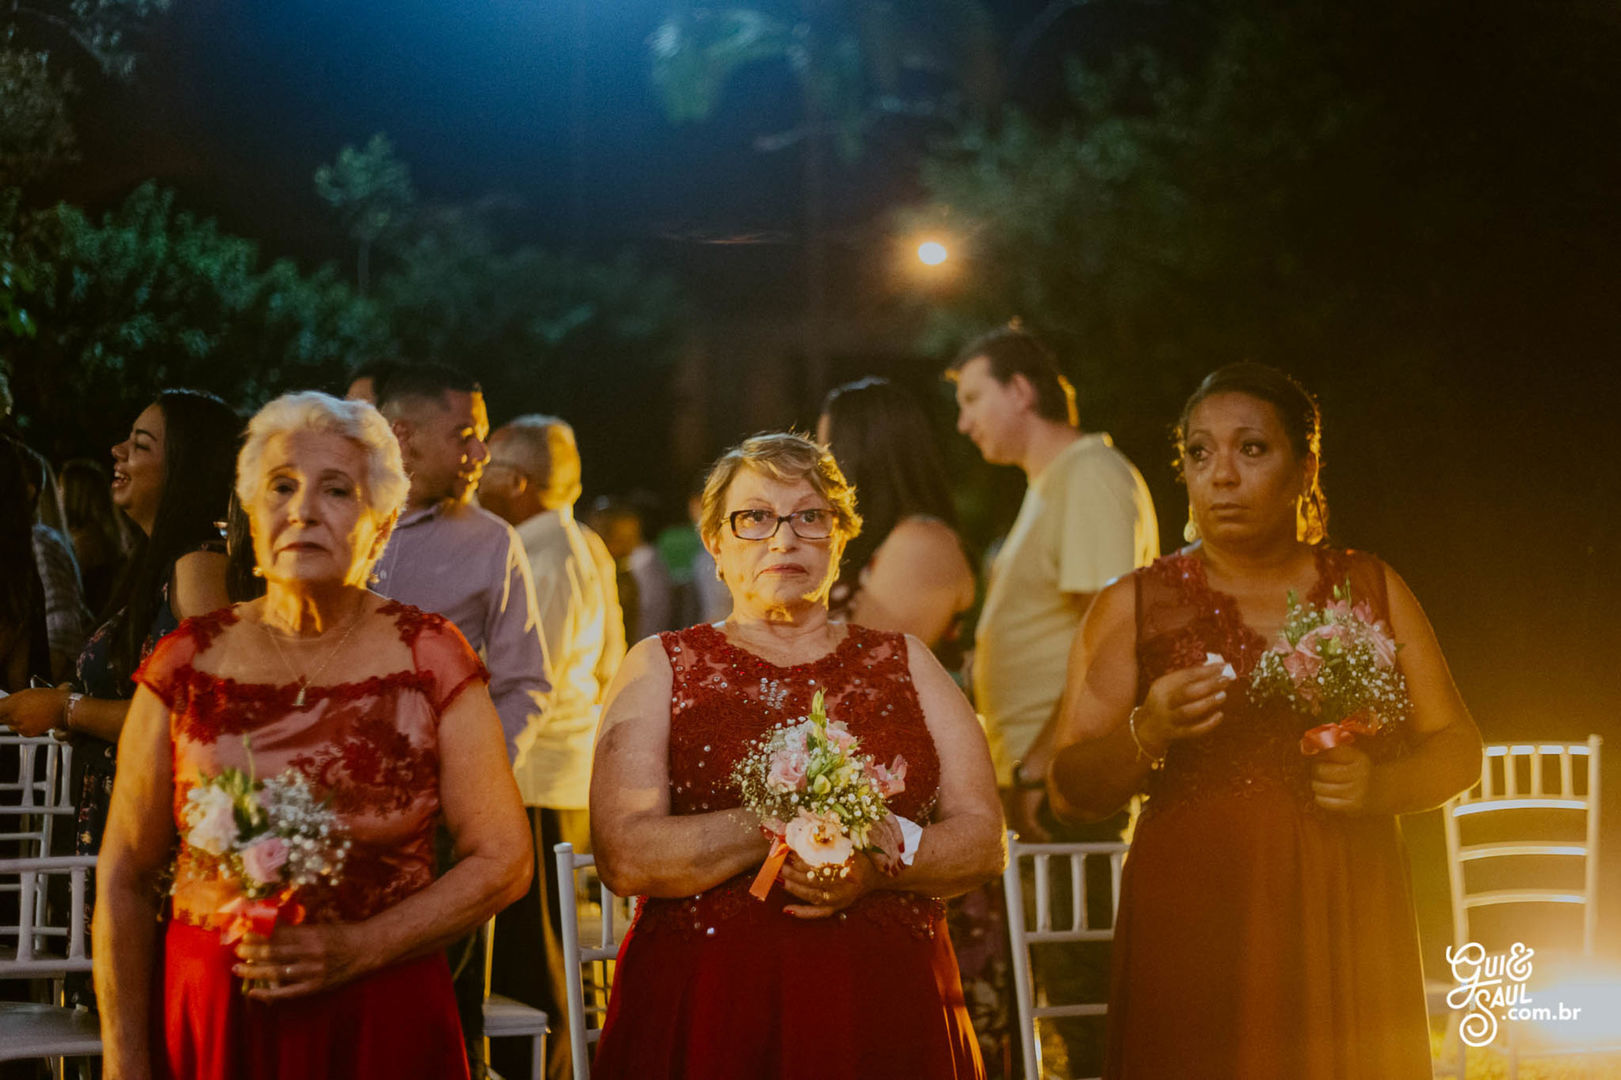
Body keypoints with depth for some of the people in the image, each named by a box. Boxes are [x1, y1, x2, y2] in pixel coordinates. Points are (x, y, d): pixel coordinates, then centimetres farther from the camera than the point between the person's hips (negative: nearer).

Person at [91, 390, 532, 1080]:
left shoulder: (430, 657, -2)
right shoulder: (186, 664, 1)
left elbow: (502, 861, -2)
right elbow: (126, 880, 3)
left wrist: (359, 949, -13)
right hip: (206, 1023, 1)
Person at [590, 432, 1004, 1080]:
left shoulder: (905, 664, 14)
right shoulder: (661, 669, 7)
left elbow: (985, 842, 6)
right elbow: (624, 857, -7)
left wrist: (877, 867, -13)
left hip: (888, 1017, 2)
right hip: (707, 1019, -2)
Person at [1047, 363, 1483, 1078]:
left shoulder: (1370, 589, 10)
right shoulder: (1134, 606, 5)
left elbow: (1457, 747, 10)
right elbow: (1069, 790, 1)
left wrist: (1379, 784, -10)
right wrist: (1145, 734, -17)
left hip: (1348, 926, 2)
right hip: (1192, 931, -2)